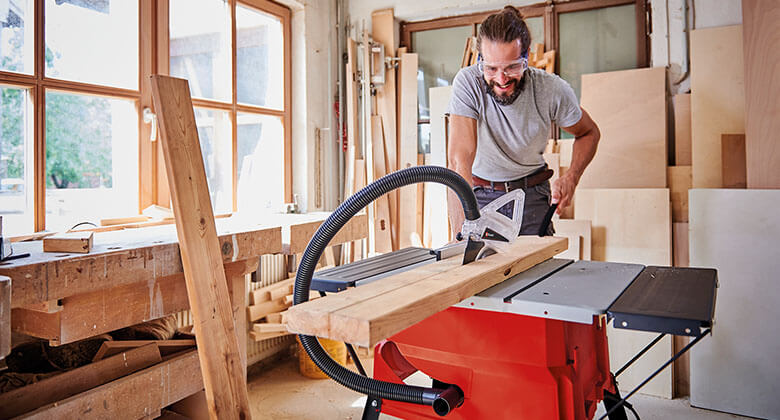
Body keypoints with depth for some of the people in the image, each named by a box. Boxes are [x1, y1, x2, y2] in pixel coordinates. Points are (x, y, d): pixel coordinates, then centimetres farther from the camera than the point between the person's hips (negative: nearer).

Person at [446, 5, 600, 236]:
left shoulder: (553, 89, -17)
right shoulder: (467, 82, -24)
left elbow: (589, 133, 3)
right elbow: (459, 160, -33)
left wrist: (571, 178, -15)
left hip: (532, 193, 2)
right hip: (481, 193, -1)